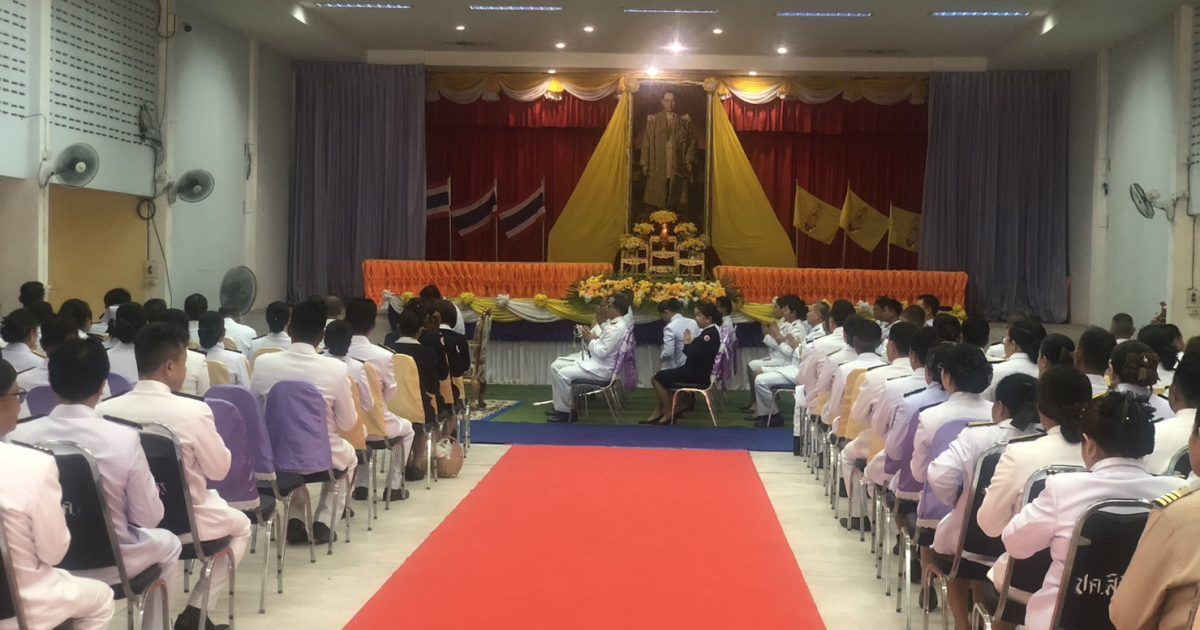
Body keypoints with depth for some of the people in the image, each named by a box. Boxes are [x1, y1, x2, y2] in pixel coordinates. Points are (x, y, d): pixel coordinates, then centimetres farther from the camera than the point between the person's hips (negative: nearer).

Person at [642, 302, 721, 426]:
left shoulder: (710, 334, -21)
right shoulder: (708, 331, 12)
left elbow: (693, 354, -27)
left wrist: (687, 343, -9)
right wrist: (690, 342, -2)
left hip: (699, 374, -11)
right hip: (694, 370, 11)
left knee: (659, 378, -7)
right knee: (656, 377, 10)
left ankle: (669, 414, 0)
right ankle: (658, 413, 9)